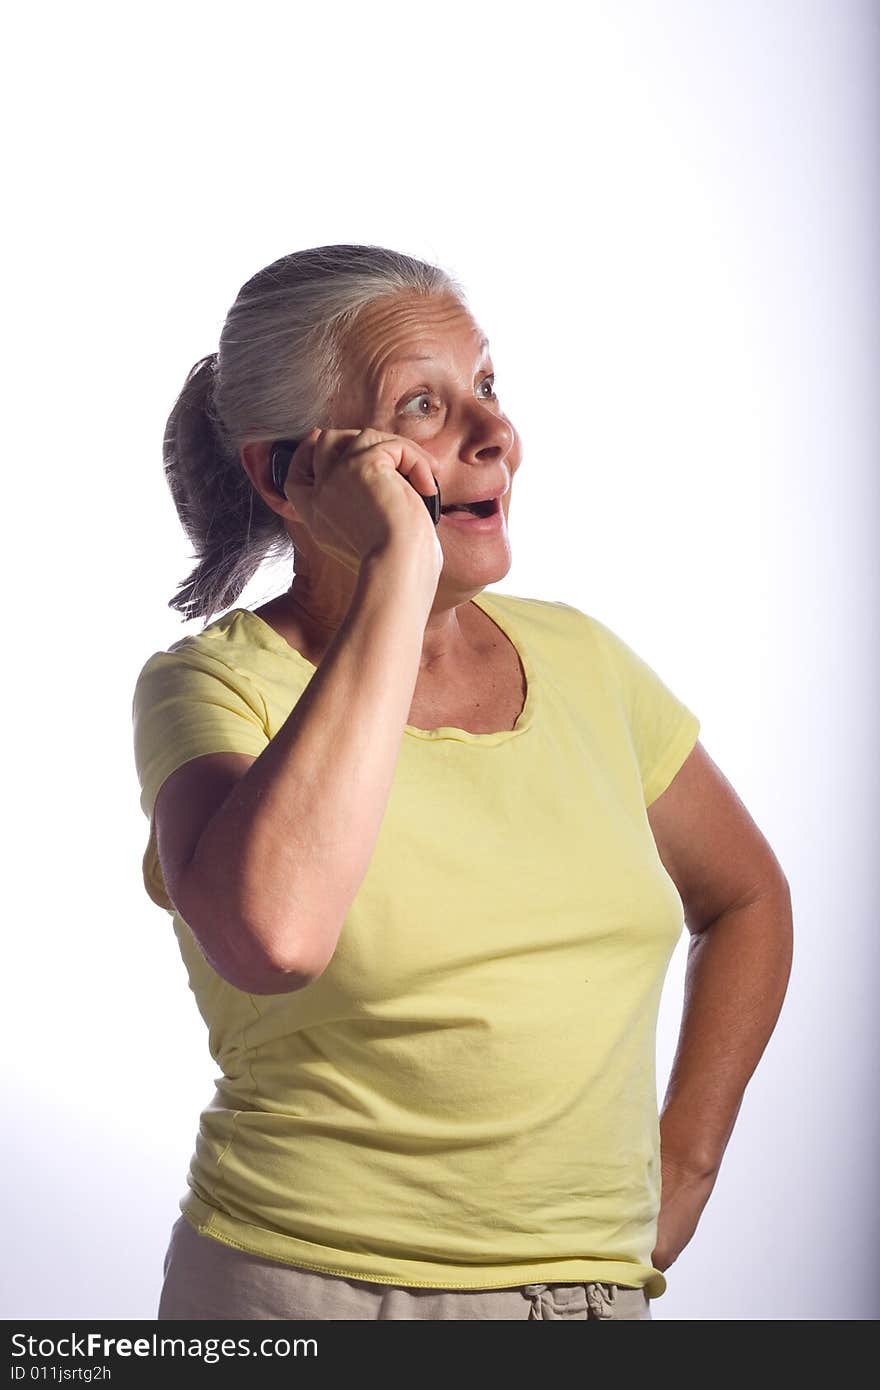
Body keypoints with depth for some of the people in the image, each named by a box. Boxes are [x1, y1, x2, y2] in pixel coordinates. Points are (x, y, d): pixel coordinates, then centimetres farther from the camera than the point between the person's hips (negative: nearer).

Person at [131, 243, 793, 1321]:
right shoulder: (211, 686, -9)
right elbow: (272, 936, -32)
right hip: (303, 1283, -4)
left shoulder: (577, 659, 4)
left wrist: (680, 1170, 9)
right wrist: (397, 573, -26)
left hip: (598, 1289, 4)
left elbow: (745, 898, 20)